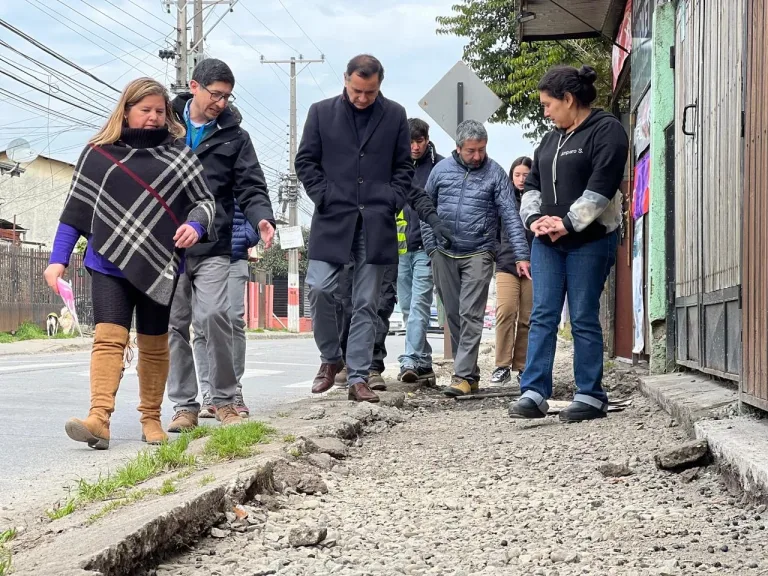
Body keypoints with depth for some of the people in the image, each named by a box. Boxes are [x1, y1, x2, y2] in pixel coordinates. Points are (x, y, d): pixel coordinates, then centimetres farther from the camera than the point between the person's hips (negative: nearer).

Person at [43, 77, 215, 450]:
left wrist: (195, 225, -10)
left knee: (154, 344, 9)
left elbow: (204, 200, 12)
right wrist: (58, 259, 2)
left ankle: (151, 419, 21)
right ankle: (99, 420, -24)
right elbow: (75, 209, 7)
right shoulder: (99, 153, 5)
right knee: (109, 337, -15)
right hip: (109, 263, -1)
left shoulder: (179, 155, 7)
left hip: (159, 265, 1)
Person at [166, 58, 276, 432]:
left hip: (212, 246, -1)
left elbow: (250, 187, 3)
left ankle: (225, 400, 0)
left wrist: (262, 218, -17)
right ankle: (184, 405, 12)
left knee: (214, 316, -15)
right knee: (174, 324, 3)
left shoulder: (234, 136, 8)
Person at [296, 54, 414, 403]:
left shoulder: (395, 115, 8)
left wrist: (391, 203, -2)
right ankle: (330, 357, 12)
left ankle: (358, 378, 6)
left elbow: (403, 167, 11)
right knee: (319, 289, -11)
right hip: (333, 218, 0)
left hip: (376, 223, 1)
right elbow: (305, 161, 6)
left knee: (366, 303, 2)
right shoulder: (321, 112, 5)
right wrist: (324, 198, -5)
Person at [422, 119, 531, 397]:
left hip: (478, 254, -3)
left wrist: (521, 255, -12)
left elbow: (510, 216, -6)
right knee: (453, 316, 8)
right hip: (444, 254, 3)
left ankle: (463, 376, -11)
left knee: (470, 316, -10)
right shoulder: (441, 169, 4)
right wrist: (431, 245, 4)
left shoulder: (495, 173, -3)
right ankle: (471, 373, 18)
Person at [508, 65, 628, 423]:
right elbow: (532, 184, 19)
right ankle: (533, 394, -2)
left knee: (584, 319, -3)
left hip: (590, 240, -7)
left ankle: (590, 397, 5)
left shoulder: (606, 131, -5)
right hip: (547, 241, 7)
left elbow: (601, 186, -16)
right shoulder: (551, 140, 19)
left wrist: (567, 223, -17)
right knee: (542, 317, -1)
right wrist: (535, 218, -1)